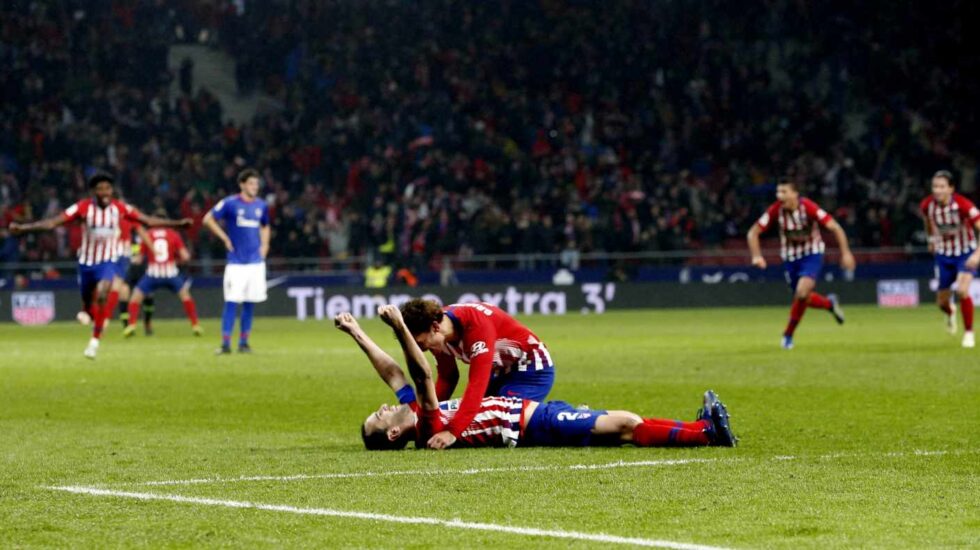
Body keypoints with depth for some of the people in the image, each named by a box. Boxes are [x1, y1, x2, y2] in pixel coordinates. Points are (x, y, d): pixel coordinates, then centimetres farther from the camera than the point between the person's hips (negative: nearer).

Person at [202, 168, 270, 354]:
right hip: (236, 261, -4)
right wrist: (225, 238, -7)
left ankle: (244, 342, 15)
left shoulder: (261, 206, 9)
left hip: (256, 261, 4)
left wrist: (264, 245, 10)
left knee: (250, 302, 7)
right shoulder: (230, 203, -5)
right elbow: (208, 219, -2)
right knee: (231, 302, -8)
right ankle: (225, 343, -6)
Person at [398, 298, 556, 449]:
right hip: (501, 371, 8)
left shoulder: (477, 325, -35)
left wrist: (452, 432, -47)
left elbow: (477, 383, -41)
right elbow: (447, 379, 1)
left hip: (533, 369, -8)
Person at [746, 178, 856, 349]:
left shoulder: (808, 207, -24)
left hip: (812, 255, -4)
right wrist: (757, 256, -25)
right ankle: (829, 303, 42)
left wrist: (846, 253, -24)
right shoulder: (775, 210, -17)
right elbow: (753, 233, -10)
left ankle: (788, 334, -6)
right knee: (802, 298, 9)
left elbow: (835, 228, -19)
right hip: (790, 257, 4)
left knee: (802, 292, -24)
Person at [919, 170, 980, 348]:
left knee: (962, 291, -26)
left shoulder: (963, 205, -29)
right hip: (944, 254, 4)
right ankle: (950, 313, 49)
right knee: (942, 301, 8)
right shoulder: (927, 205, -15)